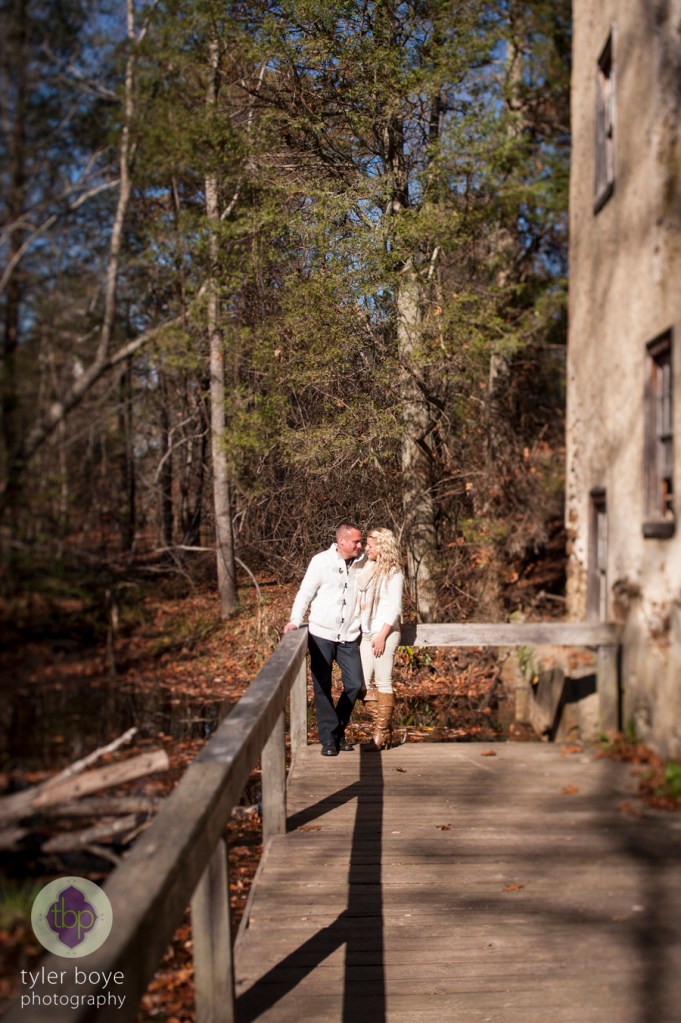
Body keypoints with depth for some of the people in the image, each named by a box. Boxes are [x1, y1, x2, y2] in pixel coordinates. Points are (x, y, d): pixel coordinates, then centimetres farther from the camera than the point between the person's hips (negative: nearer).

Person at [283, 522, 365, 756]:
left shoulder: (361, 563, 3)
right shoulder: (322, 561, -7)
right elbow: (305, 593, -5)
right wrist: (295, 621, -14)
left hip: (349, 637, 3)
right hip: (321, 634, -3)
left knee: (354, 684, 1)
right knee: (322, 688, 3)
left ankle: (339, 732, 21)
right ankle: (328, 739, 13)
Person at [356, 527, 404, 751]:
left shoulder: (393, 573, -7)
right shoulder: (367, 568, 11)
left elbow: (394, 608, -11)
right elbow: (360, 600, 14)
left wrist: (382, 636, -16)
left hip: (385, 633, -7)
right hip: (365, 633, 7)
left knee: (383, 683, -1)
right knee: (362, 682, 5)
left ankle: (382, 732, 8)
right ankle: (382, 723, 18)